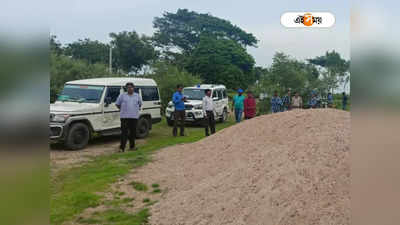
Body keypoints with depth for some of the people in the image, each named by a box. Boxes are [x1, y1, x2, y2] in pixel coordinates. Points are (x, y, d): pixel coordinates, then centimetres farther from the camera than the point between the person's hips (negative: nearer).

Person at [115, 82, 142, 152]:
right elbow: (117, 104, 10)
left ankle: (132, 146, 20)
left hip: (134, 117, 3)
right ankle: (122, 147, -7)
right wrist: (122, 109, 11)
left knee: (133, 132, 8)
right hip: (124, 116, -3)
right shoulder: (122, 95, 4)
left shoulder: (137, 96, 11)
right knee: (124, 132, -8)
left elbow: (140, 104, 25)